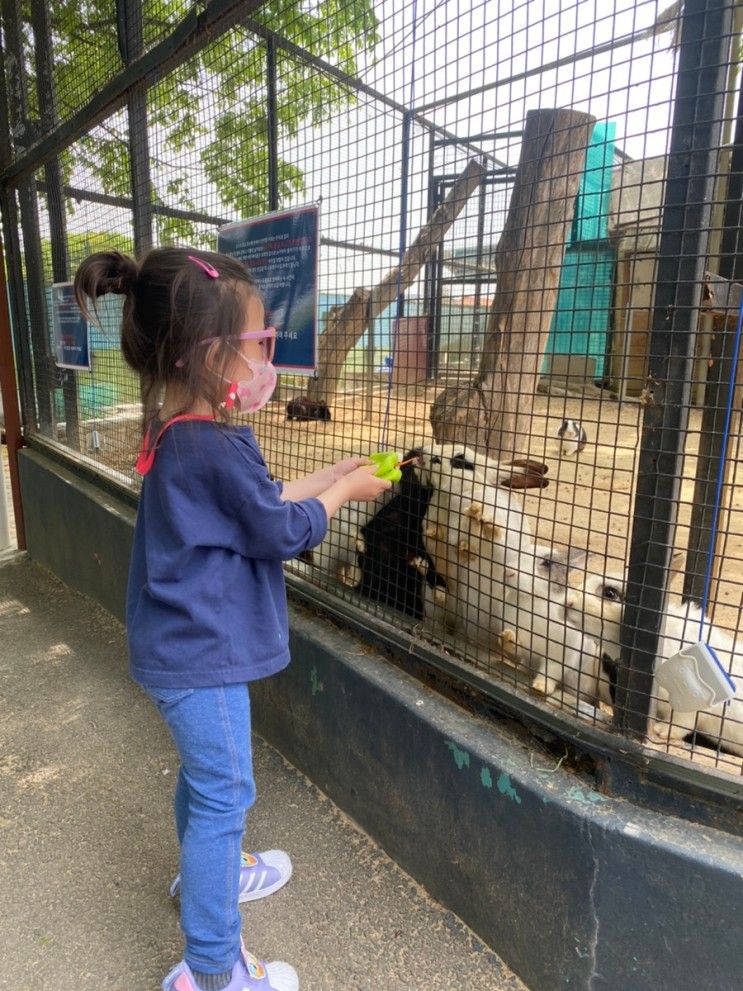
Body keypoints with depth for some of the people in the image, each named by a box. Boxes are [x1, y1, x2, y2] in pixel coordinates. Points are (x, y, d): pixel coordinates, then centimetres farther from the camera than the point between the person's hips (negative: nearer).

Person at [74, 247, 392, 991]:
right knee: (224, 795, 5)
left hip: (186, 644, 10)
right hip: (202, 653, -10)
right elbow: (284, 532, -18)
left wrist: (329, 476, 10)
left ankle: (208, 872, 52)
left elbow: (256, 502, 11)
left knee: (205, 774, 28)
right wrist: (342, 492, -3)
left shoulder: (179, 435, 2)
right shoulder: (216, 447, -28)